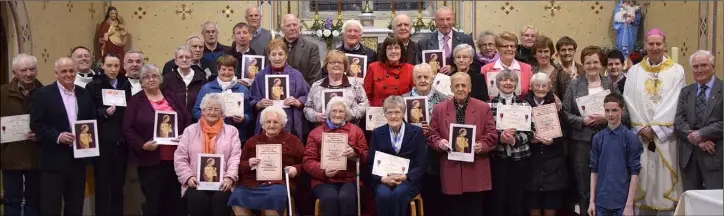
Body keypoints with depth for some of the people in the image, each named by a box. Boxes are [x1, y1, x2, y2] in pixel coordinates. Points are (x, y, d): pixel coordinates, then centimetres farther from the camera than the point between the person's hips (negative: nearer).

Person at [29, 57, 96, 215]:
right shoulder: (42, 94, -3)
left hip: (78, 158, 5)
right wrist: (58, 136, -20)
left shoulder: (85, 94, 10)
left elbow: (93, 121, 15)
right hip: (53, 160, -4)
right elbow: (36, 125, -8)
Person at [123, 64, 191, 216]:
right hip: (150, 161, -3)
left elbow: (188, 120, 14)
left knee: (178, 200, 8)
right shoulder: (135, 101, 3)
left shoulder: (171, 97, 13)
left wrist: (186, 136, -4)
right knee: (154, 202, 2)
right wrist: (142, 145, -17)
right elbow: (128, 130, -3)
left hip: (176, 158, 3)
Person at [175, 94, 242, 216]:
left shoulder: (231, 131, 13)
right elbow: (180, 159, 9)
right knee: (198, 199, -31)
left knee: (221, 198, -32)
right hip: (196, 183, 0)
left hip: (222, 183, 0)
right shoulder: (190, 130, 15)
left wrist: (230, 178, -14)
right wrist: (188, 177, -7)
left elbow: (235, 158, 2)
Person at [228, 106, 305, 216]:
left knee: (274, 196, -37)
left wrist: (296, 169, -7)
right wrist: (248, 164, -3)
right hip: (252, 181, 2)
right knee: (237, 197, -28)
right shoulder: (253, 141, 23)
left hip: (278, 181, -2)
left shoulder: (293, 140, 16)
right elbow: (240, 165, 20)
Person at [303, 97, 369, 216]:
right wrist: (323, 171, -14)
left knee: (346, 197, -33)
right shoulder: (315, 133, 13)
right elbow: (308, 161, 6)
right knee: (329, 198, -34)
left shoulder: (356, 130, 15)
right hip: (323, 180, 0)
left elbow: (366, 157, 10)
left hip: (350, 179, 0)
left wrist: (355, 153, -14)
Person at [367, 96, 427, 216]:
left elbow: (421, 165, 1)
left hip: (408, 180, -1)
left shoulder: (416, 132, 5)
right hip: (383, 180, 1)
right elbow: (371, 163, 5)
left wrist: (404, 177, -17)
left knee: (398, 194, -34)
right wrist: (383, 178, -15)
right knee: (383, 195, -33)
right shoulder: (377, 133, 9)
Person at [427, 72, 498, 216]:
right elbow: (432, 135, 8)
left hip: (475, 171, -1)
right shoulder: (439, 109, 7)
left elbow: (492, 135, 3)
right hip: (450, 171, 1)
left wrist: (482, 146, -16)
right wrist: (439, 143, -14)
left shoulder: (483, 108, 5)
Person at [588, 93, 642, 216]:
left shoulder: (631, 138, -5)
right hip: (602, 202, 3)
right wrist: (592, 201, 4)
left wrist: (629, 204, -9)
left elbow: (634, 173, -6)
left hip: (623, 202, -3)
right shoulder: (597, 138, 4)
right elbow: (594, 171, 8)